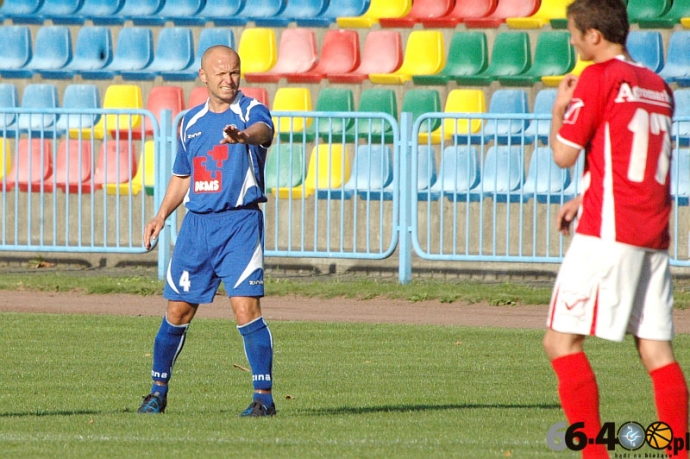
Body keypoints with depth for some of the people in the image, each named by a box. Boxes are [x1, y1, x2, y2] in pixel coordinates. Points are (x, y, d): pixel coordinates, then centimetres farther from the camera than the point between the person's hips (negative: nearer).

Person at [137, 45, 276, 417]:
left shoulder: (251, 110, -3)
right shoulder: (191, 122, 14)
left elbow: (263, 131, -28)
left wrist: (243, 136, -52)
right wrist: (161, 215, 9)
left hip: (241, 222, -5)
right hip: (197, 223, 5)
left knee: (245, 308, -14)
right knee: (178, 311, 7)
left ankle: (264, 397, -9)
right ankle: (158, 392, 22)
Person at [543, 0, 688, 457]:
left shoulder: (599, 78, -7)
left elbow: (564, 154, -8)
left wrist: (559, 107, 9)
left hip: (606, 232, -8)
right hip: (653, 238, 8)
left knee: (562, 341, -4)